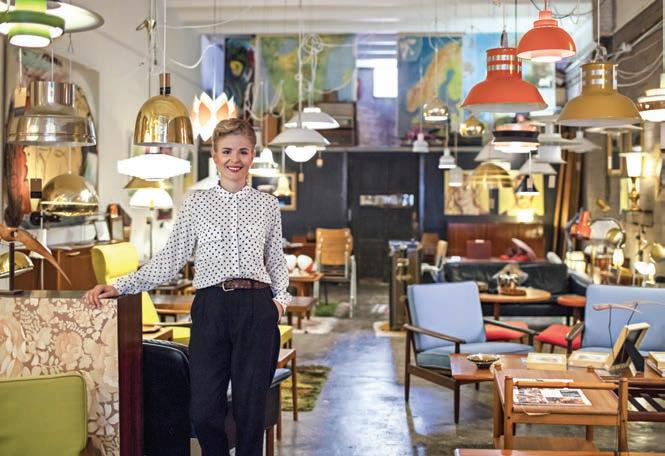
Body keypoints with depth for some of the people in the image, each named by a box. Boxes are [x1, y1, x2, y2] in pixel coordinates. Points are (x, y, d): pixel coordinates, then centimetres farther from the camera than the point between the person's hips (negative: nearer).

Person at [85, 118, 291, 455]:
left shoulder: (268, 205, 10)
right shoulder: (196, 203, 9)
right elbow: (169, 260, 6)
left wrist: (281, 298, 1)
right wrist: (119, 287, -3)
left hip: (256, 307, 0)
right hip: (210, 306, 0)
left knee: (250, 408, 3)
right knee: (204, 411, -2)